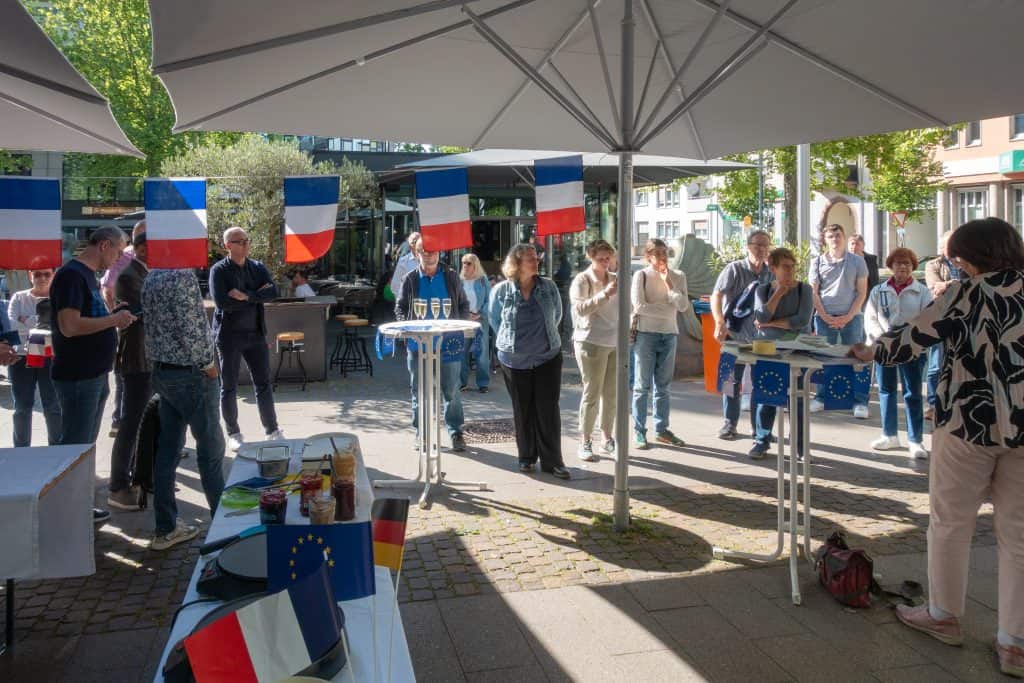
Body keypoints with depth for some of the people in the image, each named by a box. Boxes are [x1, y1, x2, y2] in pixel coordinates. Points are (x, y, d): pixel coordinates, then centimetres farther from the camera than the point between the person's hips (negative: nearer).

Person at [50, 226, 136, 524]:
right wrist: (114, 319, -17)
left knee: (85, 445, 16)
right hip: (77, 378, -10)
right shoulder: (71, 275, -16)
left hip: (94, 376, 10)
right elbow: (69, 326, -25)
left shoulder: (88, 275, 14)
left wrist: (115, 319, 7)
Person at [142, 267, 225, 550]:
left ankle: (165, 528, 17)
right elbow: (190, 327, -21)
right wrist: (208, 363, -10)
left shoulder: (151, 278, 10)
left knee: (167, 449, 11)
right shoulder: (183, 275, -17)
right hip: (189, 374, -8)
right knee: (211, 447, 3)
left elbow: (152, 324, 15)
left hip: (162, 372, 8)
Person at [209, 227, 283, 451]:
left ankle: (272, 430, 17)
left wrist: (246, 296, -20)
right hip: (229, 335, -4)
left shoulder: (258, 267, 7)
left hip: (256, 333, 4)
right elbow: (222, 302, -20)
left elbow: (273, 291, -7)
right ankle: (233, 434, 19)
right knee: (229, 387, 7)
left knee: (264, 384, 7)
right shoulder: (218, 270, -7)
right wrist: (257, 296, -13)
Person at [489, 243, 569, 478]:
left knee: (548, 410, 1)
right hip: (515, 361, -1)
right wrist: (511, 341, 10)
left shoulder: (549, 287, -4)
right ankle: (526, 457, 24)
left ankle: (552, 461, 9)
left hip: (548, 358, 1)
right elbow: (495, 320, 9)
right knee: (522, 411, 10)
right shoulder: (501, 291, -8)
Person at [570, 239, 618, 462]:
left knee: (611, 393, 9)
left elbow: (624, 308, 23)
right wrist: (605, 294, -26)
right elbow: (580, 308, -20)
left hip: (615, 343, 6)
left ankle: (607, 438, 22)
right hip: (591, 342, -5)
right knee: (592, 393, -3)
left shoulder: (615, 279, 11)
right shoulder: (582, 280, -6)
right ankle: (584, 443, 5)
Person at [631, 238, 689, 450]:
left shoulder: (677, 277, 8)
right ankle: (639, 431, 7)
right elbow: (639, 306, -13)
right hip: (645, 334, -4)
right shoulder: (641, 275, -3)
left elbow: (683, 306, -3)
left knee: (663, 385, 10)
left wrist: (668, 283, -9)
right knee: (642, 385, 1)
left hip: (669, 335, 4)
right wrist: (667, 309, -8)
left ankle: (661, 429, 19)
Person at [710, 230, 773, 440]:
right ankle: (729, 424, 17)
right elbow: (716, 296, -20)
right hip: (735, 334, -3)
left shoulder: (771, 273, 3)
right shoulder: (734, 269, -10)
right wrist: (720, 323, -33)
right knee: (732, 379, 4)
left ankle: (758, 427, 19)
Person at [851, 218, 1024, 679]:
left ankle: (944, 616, 26)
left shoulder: (965, 294, -8)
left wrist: (869, 353, 12)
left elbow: (910, 340, -4)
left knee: (951, 522, 12)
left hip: (969, 421, -4)